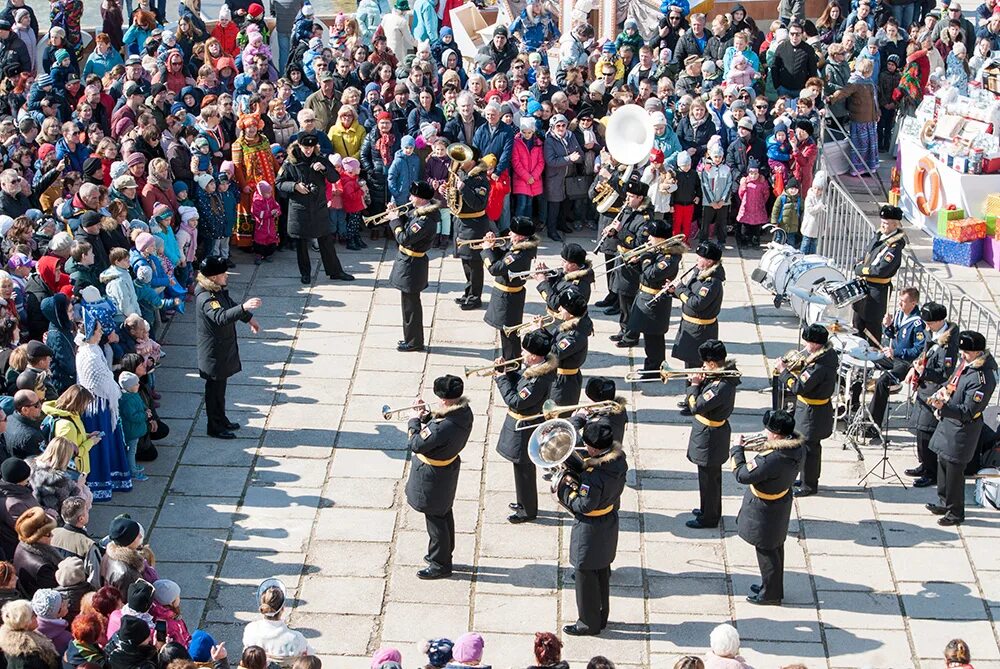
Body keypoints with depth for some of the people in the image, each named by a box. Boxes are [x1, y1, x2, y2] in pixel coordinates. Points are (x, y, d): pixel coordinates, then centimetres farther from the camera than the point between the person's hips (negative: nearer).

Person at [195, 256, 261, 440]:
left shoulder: (219, 289, 0)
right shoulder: (206, 298, -30)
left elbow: (230, 304, 21)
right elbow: (221, 317, -48)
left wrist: (249, 318, 26)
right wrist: (244, 307, -59)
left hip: (224, 347, 9)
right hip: (213, 352, -9)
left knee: (220, 385, 22)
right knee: (214, 388, 5)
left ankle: (221, 420, 37)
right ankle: (214, 427, 18)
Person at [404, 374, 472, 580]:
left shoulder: (443, 427, -38)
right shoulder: (464, 413, -11)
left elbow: (415, 444, -26)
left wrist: (414, 420, -13)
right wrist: (426, 416, -7)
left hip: (433, 476, -9)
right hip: (449, 468, 9)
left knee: (435, 519, 9)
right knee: (444, 513, 25)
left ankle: (439, 565, 23)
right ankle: (444, 554, 44)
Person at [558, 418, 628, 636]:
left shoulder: (594, 474, -33)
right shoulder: (618, 460, -8)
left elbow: (584, 506, -26)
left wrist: (564, 487, -14)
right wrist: (577, 480, -7)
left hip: (590, 529, -8)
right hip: (610, 521, 8)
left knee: (585, 574, 8)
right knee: (602, 571, 22)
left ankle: (588, 624, 21)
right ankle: (601, 616, 37)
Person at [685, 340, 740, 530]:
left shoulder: (721, 386, -32)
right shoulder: (725, 375, -3)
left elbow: (696, 407, -29)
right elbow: (706, 394, 8)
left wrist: (694, 385, -17)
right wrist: (700, 381, -9)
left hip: (710, 438, -10)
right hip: (713, 435, 10)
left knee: (708, 478, 7)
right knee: (712, 476, 25)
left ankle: (709, 518, 21)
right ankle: (711, 509, 41)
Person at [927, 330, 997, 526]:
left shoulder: (982, 378, -28)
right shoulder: (965, 363, 0)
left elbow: (968, 412, -27)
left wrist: (943, 407, -37)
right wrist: (942, 391, 5)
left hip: (962, 430, -9)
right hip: (948, 422, 9)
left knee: (954, 470, 1)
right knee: (943, 463, 20)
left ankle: (956, 513, 17)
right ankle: (945, 503, 37)